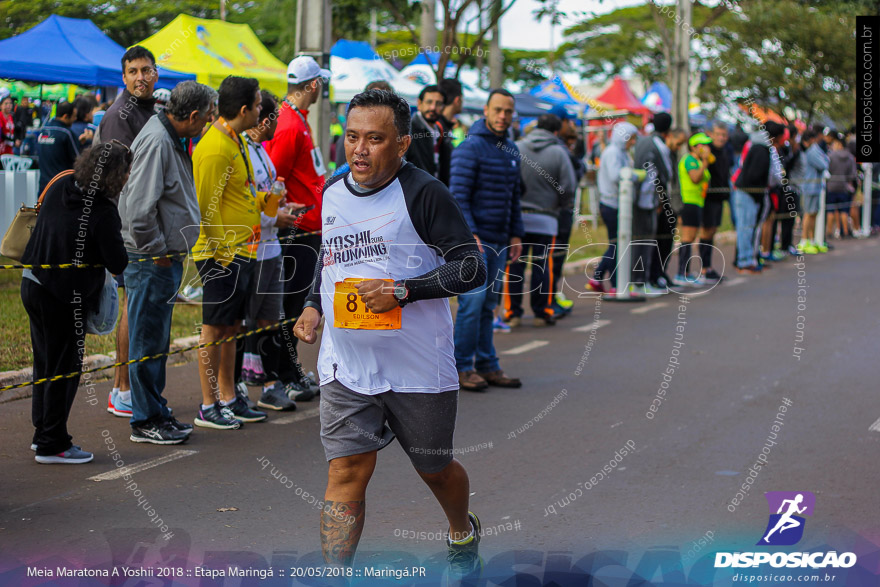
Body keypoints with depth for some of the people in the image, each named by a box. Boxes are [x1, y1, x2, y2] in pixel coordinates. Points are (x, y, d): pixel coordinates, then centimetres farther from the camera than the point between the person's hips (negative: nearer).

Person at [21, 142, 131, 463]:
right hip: (65, 298, -8)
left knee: (45, 362, 19)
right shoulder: (102, 213, -21)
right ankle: (52, 445, 9)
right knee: (64, 368, 3)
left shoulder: (61, 184, 0)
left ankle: (43, 432, 30)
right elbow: (117, 264, -18)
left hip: (32, 283, 8)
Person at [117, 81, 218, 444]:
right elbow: (139, 207, -26)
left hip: (166, 257, 10)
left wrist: (171, 251, 15)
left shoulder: (172, 140, 12)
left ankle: (155, 411, 27)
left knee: (157, 339, 17)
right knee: (148, 340, -2)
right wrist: (157, 251, -16)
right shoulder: (155, 141, -20)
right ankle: (146, 421, 5)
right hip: (151, 260, -10)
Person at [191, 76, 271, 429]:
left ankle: (228, 399, 22)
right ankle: (208, 407, 4)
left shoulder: (236, 142, 15)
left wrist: (263, 198, 11)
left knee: (230, 327, 14)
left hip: (241, 252, 10)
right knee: (215, 328, -3)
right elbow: (207, 206, -19)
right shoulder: (215, 148, -17)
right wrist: (222, 251, -19)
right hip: (222, 255, -10)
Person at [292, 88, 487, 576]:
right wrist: (314, 305, 10)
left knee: (435, 469, 15)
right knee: (346, 473, -6)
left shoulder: (423, 193, -12)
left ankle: (463, 533, 47)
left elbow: (472, 269, -13)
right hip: (346, 366, 4)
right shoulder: (333, 193, 8)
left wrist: (402, 291, -21)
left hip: (419, 368, -3)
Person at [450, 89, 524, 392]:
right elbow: (458, 196, -14)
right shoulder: (471, 147, -9)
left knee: (488, 305, 11)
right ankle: (462, 367, 1)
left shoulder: (511, 150, 15)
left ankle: (487, 365, 16)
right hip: (476, 240, -7)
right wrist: (470, 235, -19)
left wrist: (516, 234, 14)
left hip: (500, 241, 7)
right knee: (472, 303, -7)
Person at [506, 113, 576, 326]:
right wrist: (564, 205, 16)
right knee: (542, 266, 5)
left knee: (515, 266, 6)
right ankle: (542, 312, 9)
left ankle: (513, 312, 7)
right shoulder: (558, 152, -3)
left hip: (516, 217, 2)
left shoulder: (515, 148, 2)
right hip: (545, 219, -1)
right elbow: (568, 188, -3)